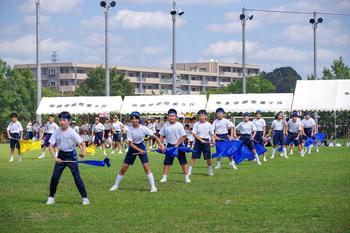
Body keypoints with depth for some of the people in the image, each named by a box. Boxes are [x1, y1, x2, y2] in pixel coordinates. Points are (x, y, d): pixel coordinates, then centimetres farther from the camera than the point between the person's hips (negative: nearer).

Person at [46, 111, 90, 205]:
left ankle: (85, 197, 3)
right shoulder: (56, 132, -9)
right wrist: (55, 157, -20)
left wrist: (83, 152, -35)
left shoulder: (72, 132, -16)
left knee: (77, 177, -6)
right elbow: (51, 146, -6)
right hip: (61, 155, 3)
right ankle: (51, 197, 12)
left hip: (71, 155, -3)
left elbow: (82, 143, -15)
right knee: (54, 177, -1)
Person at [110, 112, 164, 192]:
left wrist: (160, 145, -26)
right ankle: (116, 185, 17)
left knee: (146, 166, -16)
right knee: (124, 167, 2)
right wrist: (139, 150, -29)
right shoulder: (129, 129, -16)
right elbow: (130, 143, -16)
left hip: (142, 147, -1)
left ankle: (153, 186, -11)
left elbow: (154, 136, -13)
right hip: (133, 147, 1)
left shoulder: (143, 128, -17)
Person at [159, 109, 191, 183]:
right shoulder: (165, 125, 1)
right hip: (170, 145, 2)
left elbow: (183, 136, -10)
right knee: (167, 162, 2)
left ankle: (187, 177, 7)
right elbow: (161, 136, 8)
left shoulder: (179, 125, -8)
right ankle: (164, 177, 7)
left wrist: (177, 145, -15)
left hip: (179, 145, -2)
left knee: (183, 162, 1)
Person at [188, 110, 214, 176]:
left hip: (206, 141, 1)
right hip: (198, 141, -1)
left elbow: (212, 134, 8)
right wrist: (201, 140, -18)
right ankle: (189, 171, 1)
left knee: (208, 157, 4)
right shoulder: (196, 124, -3)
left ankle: (210, 171, 18)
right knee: (194, 156, -2)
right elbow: (194, 134, -8)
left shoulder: (208, 124, 2)